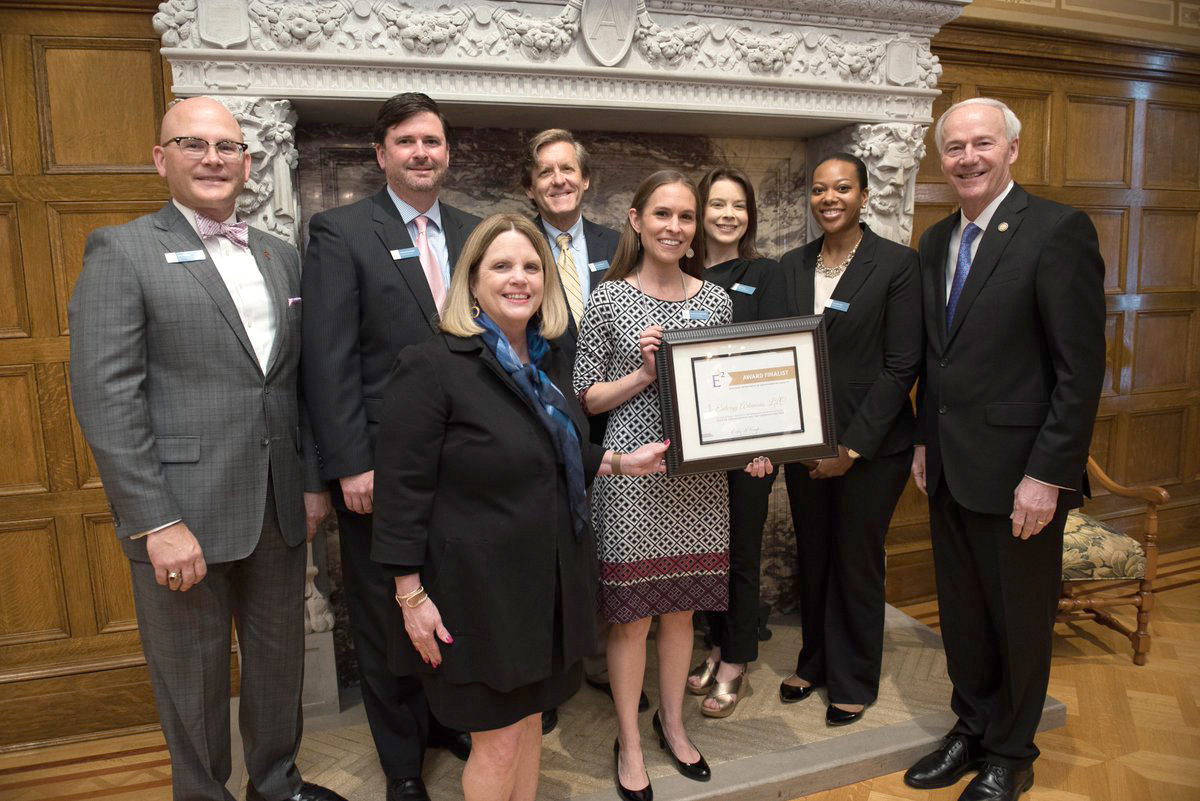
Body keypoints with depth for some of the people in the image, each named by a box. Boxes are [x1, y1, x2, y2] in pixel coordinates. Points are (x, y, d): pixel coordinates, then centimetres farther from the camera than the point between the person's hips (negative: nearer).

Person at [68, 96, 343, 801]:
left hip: (278, 509, 5)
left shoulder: (282, 257, 11)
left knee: (281, 659, 19)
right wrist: (157, 524, -16)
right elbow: (106, 398, -12)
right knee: (194, 682, 12)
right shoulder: (122, 251, -5)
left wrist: (314, 481, 9)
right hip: (182, 514, -5)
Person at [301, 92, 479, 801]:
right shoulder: (340, 231, -5)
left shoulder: (472, 233, 9)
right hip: (382, 465, -4)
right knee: (386, 615, 12)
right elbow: (330, 359, -11)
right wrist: (352, 465, -15)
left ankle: (447, 717, 42)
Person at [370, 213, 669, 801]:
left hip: (552, 577, 7)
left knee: (531, 717, 20)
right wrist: (412, 596, -15)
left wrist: (620, 463, 7)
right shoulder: (431, 366, -15)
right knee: (498, 742, 7)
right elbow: (404, 488, -15)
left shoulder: (550, 360, 7)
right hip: (479, 586, -6)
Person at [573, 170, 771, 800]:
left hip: (699, 476, 4)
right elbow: (586, 398, -4)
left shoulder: (715, 300, 7)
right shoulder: (609, 298, -4)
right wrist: (644, 374, -18)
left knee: (681, 608, 17)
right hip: (632, 478, -3)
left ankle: (673, 725, 39)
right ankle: (629, 743, 29)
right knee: (630, 615, 7)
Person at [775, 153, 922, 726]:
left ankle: (852, 681, 30)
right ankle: (814, 662, 37)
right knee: (811, 556, 16)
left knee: (857, 562, 9)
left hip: (870, 446, -4)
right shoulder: (792, 266, 6)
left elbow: (901, 365, -11)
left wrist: (853, 446, -15)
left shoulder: (898, 264, -8)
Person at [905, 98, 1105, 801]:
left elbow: (1082, 367, -16)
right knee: (962, 613, 18)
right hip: (949, 469, 6)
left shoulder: (1060, 230, -12)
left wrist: (1047, 476, -18)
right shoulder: (937, 240, 10)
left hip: (1019, 472, -6)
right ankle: (972, 729, 39)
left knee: (1020, 620, 12)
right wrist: (925, 440, 12)